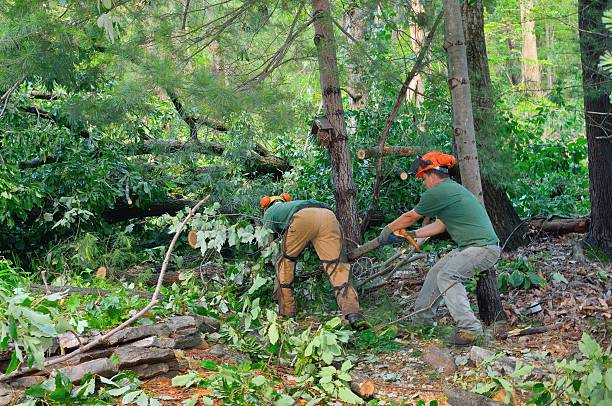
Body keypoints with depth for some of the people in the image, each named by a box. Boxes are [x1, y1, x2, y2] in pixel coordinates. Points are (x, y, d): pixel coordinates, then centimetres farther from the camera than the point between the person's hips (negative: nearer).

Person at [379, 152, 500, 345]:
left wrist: (387, 230, 16)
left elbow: (410, 217, 1)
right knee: (436, 272, 17)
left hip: (483, 248, -11)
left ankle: (469, 327, -26)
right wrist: (411, 235, 26)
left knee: (447, 276, -24)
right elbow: (440, 225, 23)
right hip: (471, 247, 11)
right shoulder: (453, 188, 18)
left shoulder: (437, 192, -12)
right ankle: (422, 318, 28)